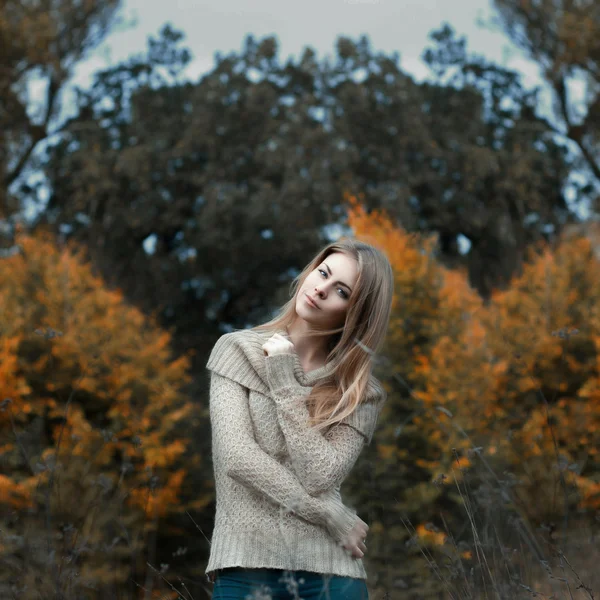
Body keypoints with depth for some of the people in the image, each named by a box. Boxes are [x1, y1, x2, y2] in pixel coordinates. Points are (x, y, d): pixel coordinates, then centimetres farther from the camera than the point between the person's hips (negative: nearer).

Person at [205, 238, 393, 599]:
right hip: (246, 565, 0)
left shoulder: (361, 393, 2)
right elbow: (236, 456, -8)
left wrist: (283, 380, -9)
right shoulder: (239, 350, 3)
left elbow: (321, 478, -12)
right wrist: (331, 517, -10)